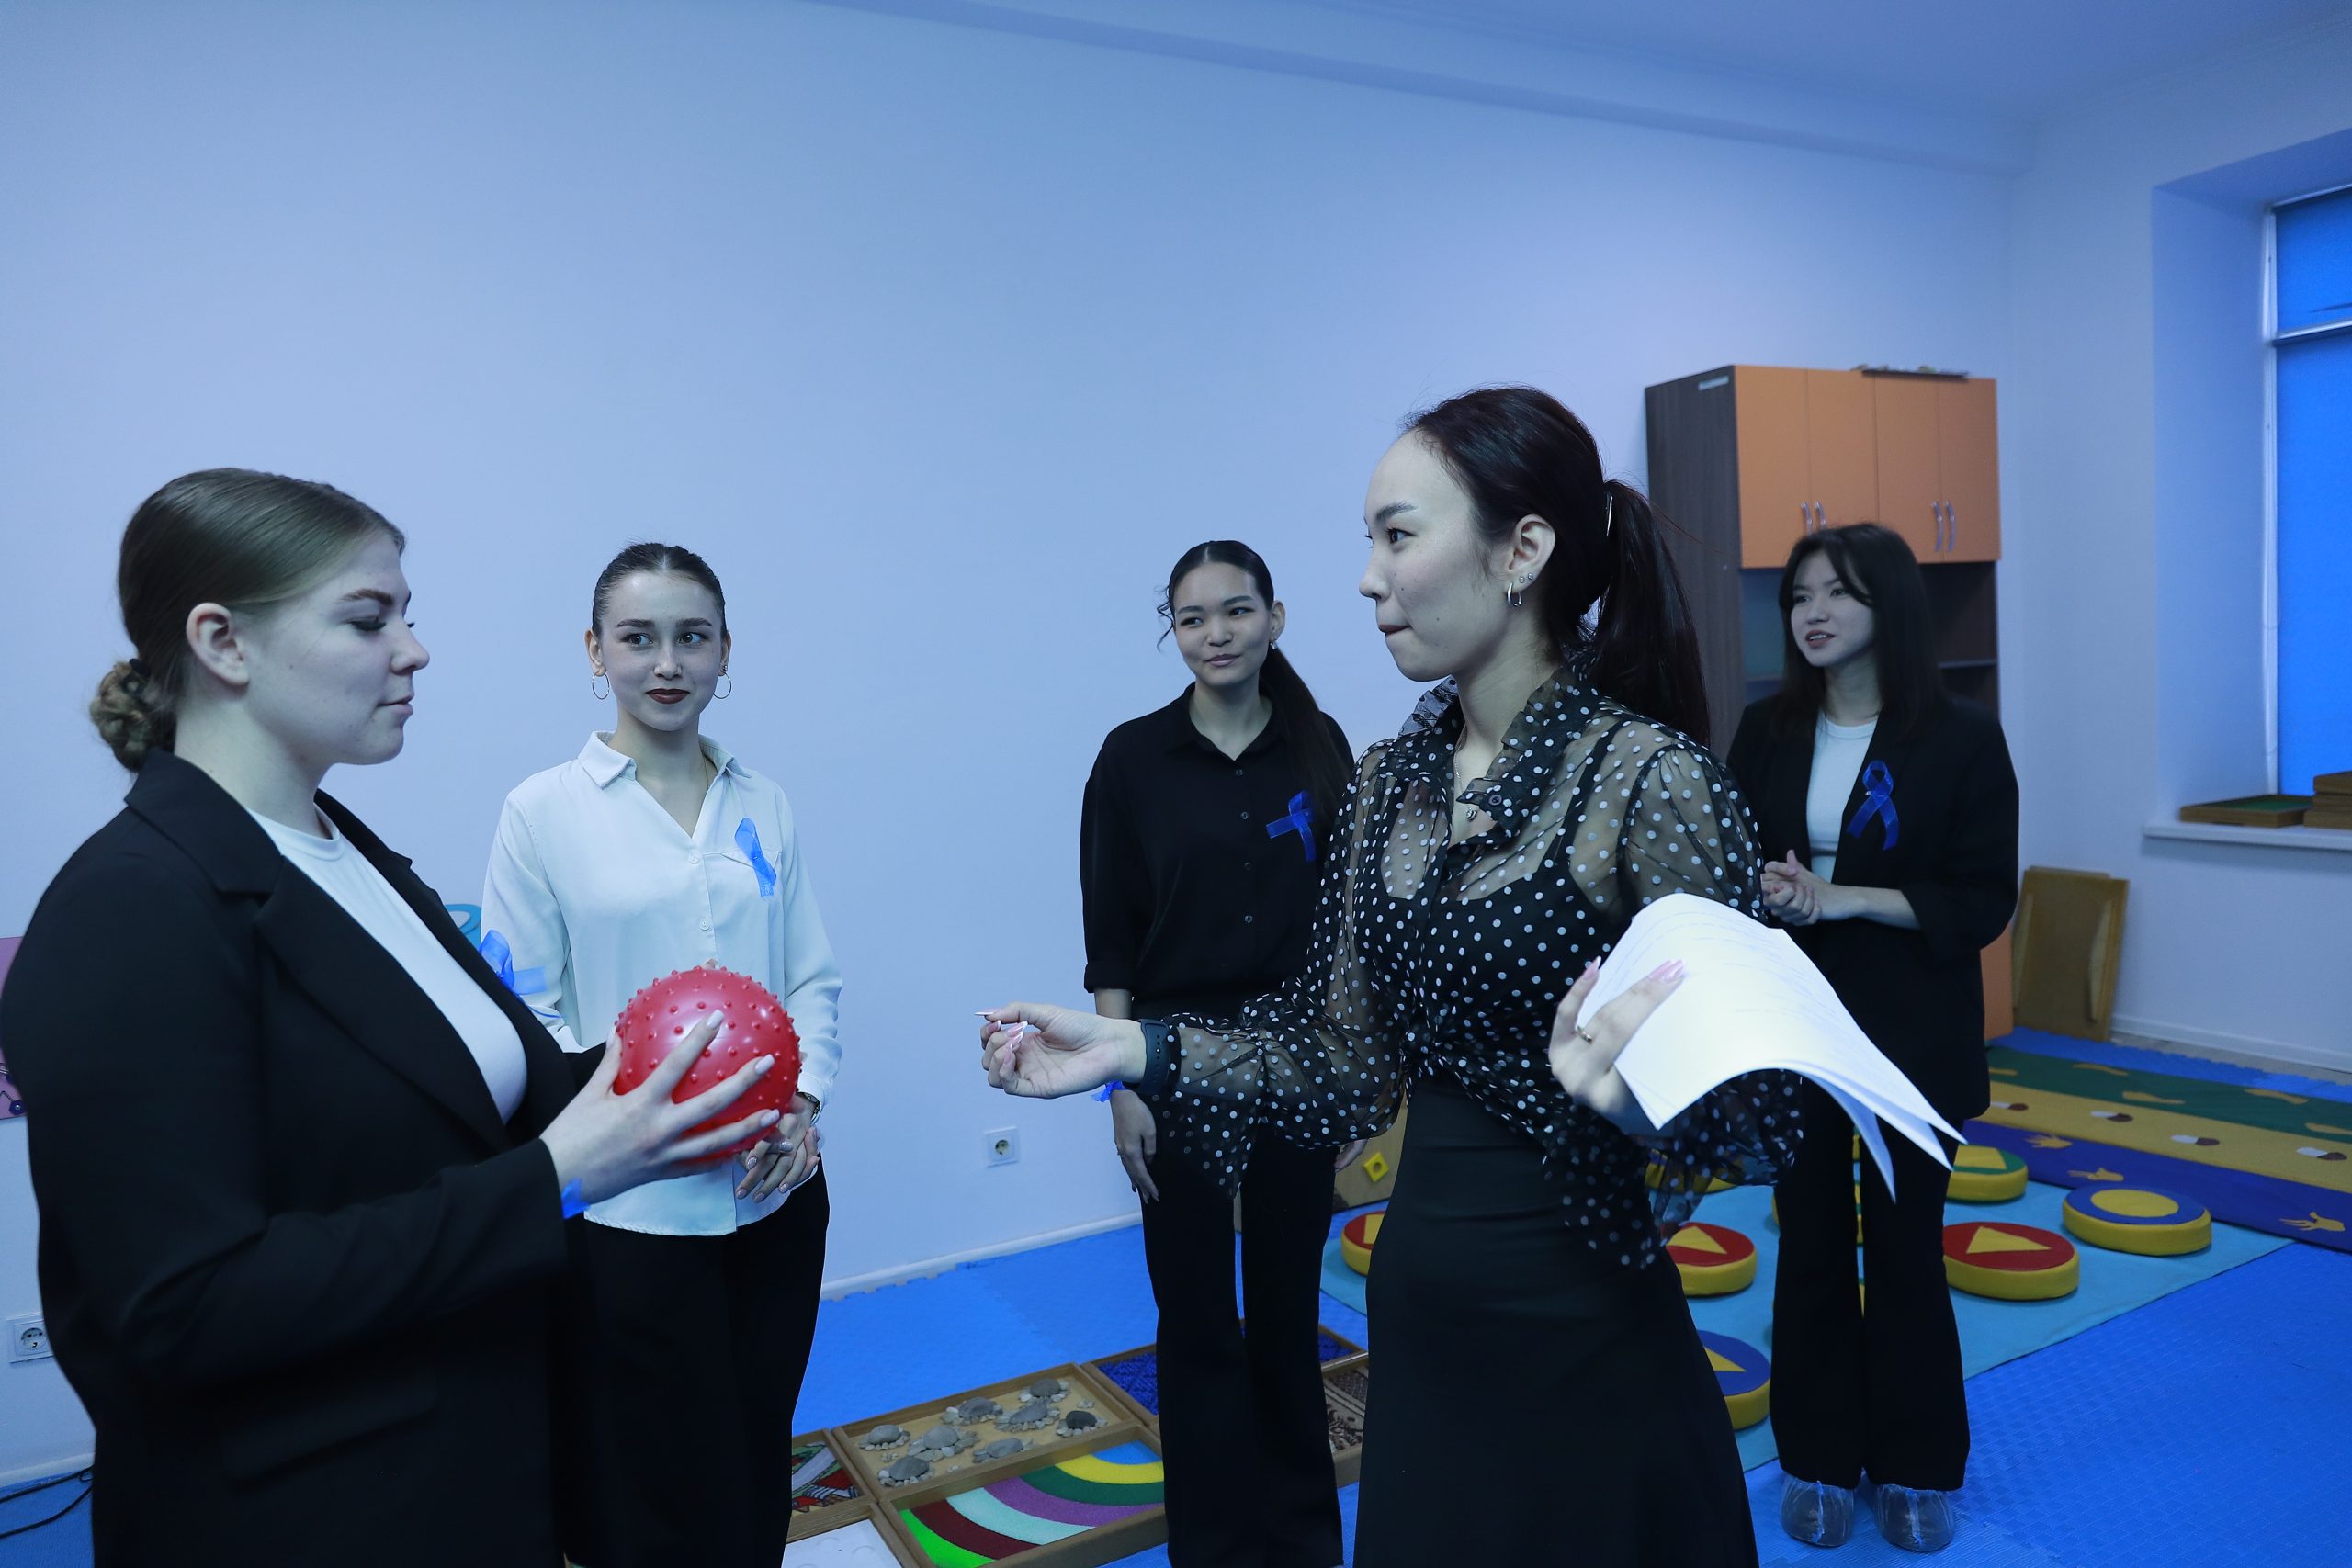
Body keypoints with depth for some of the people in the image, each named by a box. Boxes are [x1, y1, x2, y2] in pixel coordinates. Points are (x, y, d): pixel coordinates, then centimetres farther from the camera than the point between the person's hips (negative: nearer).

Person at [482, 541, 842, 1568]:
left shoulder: (764, 807, 5)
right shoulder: (544, 811, -5)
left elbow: (813, 977, 8)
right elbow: (523, 1014, -6)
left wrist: (803, 1101, -10)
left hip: (775, 1190, 3)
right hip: (630, 1208, -3)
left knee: (759, 1459, 18)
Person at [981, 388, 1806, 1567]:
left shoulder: (1651, 778, -18)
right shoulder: (1390, 780, 0)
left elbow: (1757, 1114, -16)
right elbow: (1353, 1061, 4)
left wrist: (1637, 1100, -36)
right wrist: (1135, 1050, -5)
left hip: (1583, 1336, -5)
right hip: (1414, 1307, 6)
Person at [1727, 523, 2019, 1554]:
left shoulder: (1961, 738, -7)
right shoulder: (1766, 732, 2)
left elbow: (1985, 901, -9)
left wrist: (1848, 897, -20)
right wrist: (1767, 886, -14)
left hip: (1914, 1038, -2)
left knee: (1905, 1249, 9)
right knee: (1810, 1246, 10)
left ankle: (1915, 1470, 29)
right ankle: (1820, 1460, 27)